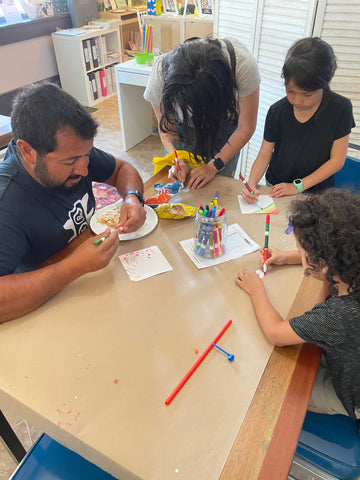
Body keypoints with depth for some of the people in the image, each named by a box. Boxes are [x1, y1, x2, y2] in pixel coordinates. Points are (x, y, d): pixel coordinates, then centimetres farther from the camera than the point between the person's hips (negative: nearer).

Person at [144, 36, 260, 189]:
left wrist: (214, 166, -25)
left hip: (225, 129, 0)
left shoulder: (243, 63, -37)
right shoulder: (160, 73, -34)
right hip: (184, 130, 1)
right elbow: (166, 127, -15)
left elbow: (246, 127, -22)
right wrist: (178, 161, -31)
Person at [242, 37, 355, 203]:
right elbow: (264, 155, -5)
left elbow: (337, 160, -8)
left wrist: (298, 186, -14)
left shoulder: (340, 108, -11)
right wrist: (251, 183, -24)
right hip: (275, 188, 0)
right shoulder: (277, 111, -7)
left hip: (316, 192, 0)